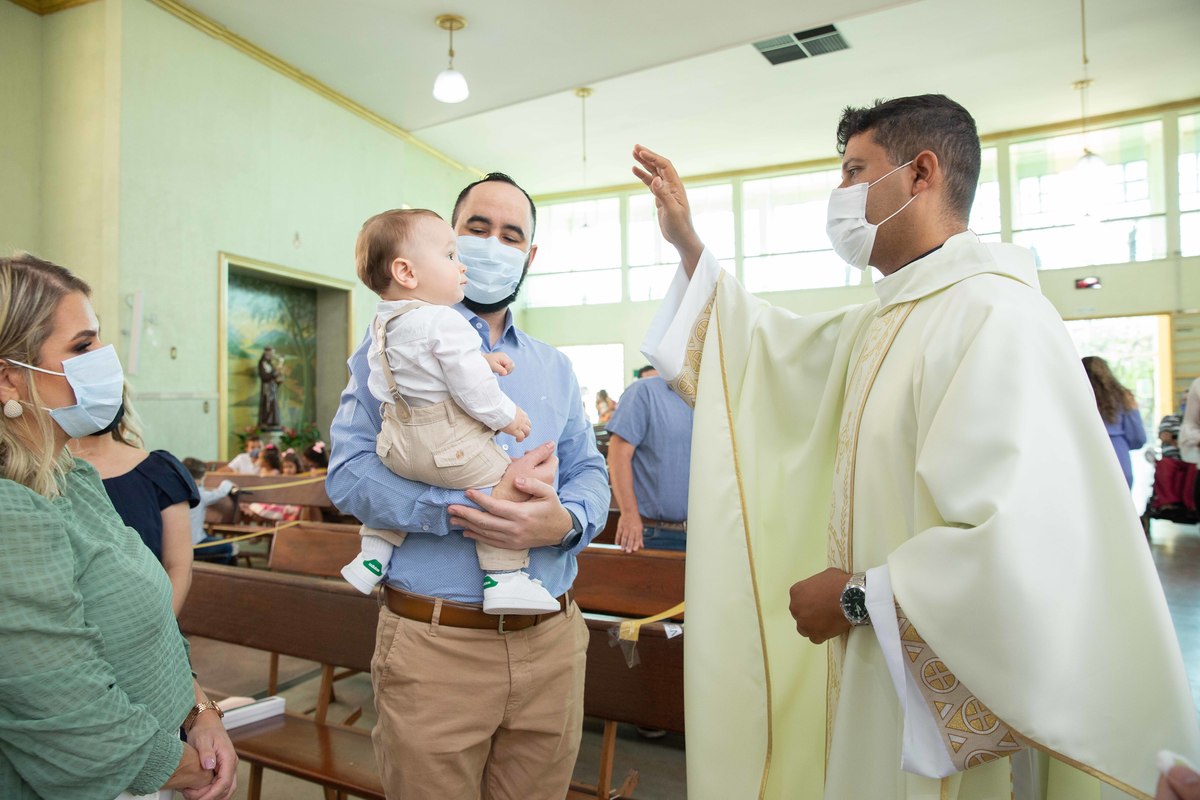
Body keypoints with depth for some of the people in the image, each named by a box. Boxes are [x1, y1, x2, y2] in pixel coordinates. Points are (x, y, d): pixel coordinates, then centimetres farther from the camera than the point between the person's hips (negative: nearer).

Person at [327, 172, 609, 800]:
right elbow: (349, 472, -11)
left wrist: (563, 521, -15)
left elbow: (591, 475, 8)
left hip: (552, 640, 4)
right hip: (433, 645, -4)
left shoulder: (554, 367, 13)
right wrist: (469, 507, -24)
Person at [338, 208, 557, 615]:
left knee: (397, 477, 35)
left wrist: (480, 359, 13)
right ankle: (504, 577, -1)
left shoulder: (383, 323, 11)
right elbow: (472, 387, -19)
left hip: (397, 445, 9)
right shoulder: (446, 322, -18)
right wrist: (507, 416, -4)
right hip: (452, 446, -9)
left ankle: (374, 552, 35)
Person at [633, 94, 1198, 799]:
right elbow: (774, 349, 23)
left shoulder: (998, 317, -22)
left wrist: (858, 595, -18)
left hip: (942, 700, -8)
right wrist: (688, 244, 17)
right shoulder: (880, 322, 8)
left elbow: (1028, 548, -32)